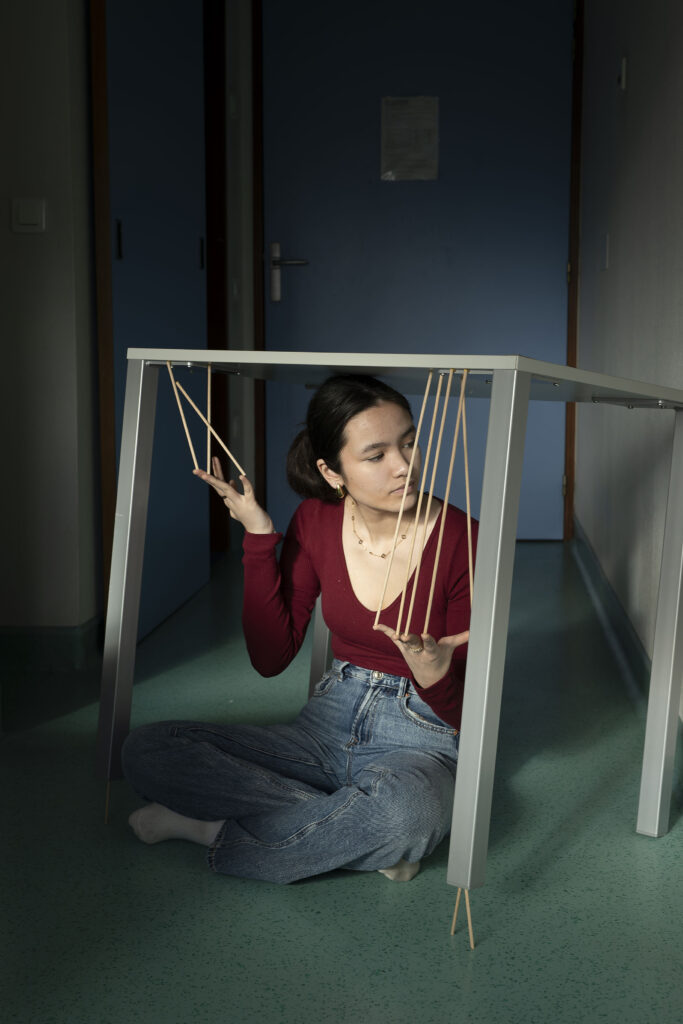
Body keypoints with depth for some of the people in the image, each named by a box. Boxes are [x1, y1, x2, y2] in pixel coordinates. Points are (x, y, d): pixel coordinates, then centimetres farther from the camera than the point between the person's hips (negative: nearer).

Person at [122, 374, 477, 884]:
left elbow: (464, 714, -10)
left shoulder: (461, 540, -16)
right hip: (329, 726, 4)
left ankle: (212, 831, -16)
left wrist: (434, 677, -34)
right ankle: (346, 828, -17)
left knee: (403, 808, -42)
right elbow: (271, 657, -5)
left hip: (421, 741, -4)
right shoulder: (316, 522, -3)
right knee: (146, 750, -14)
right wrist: (259, 537, -12)